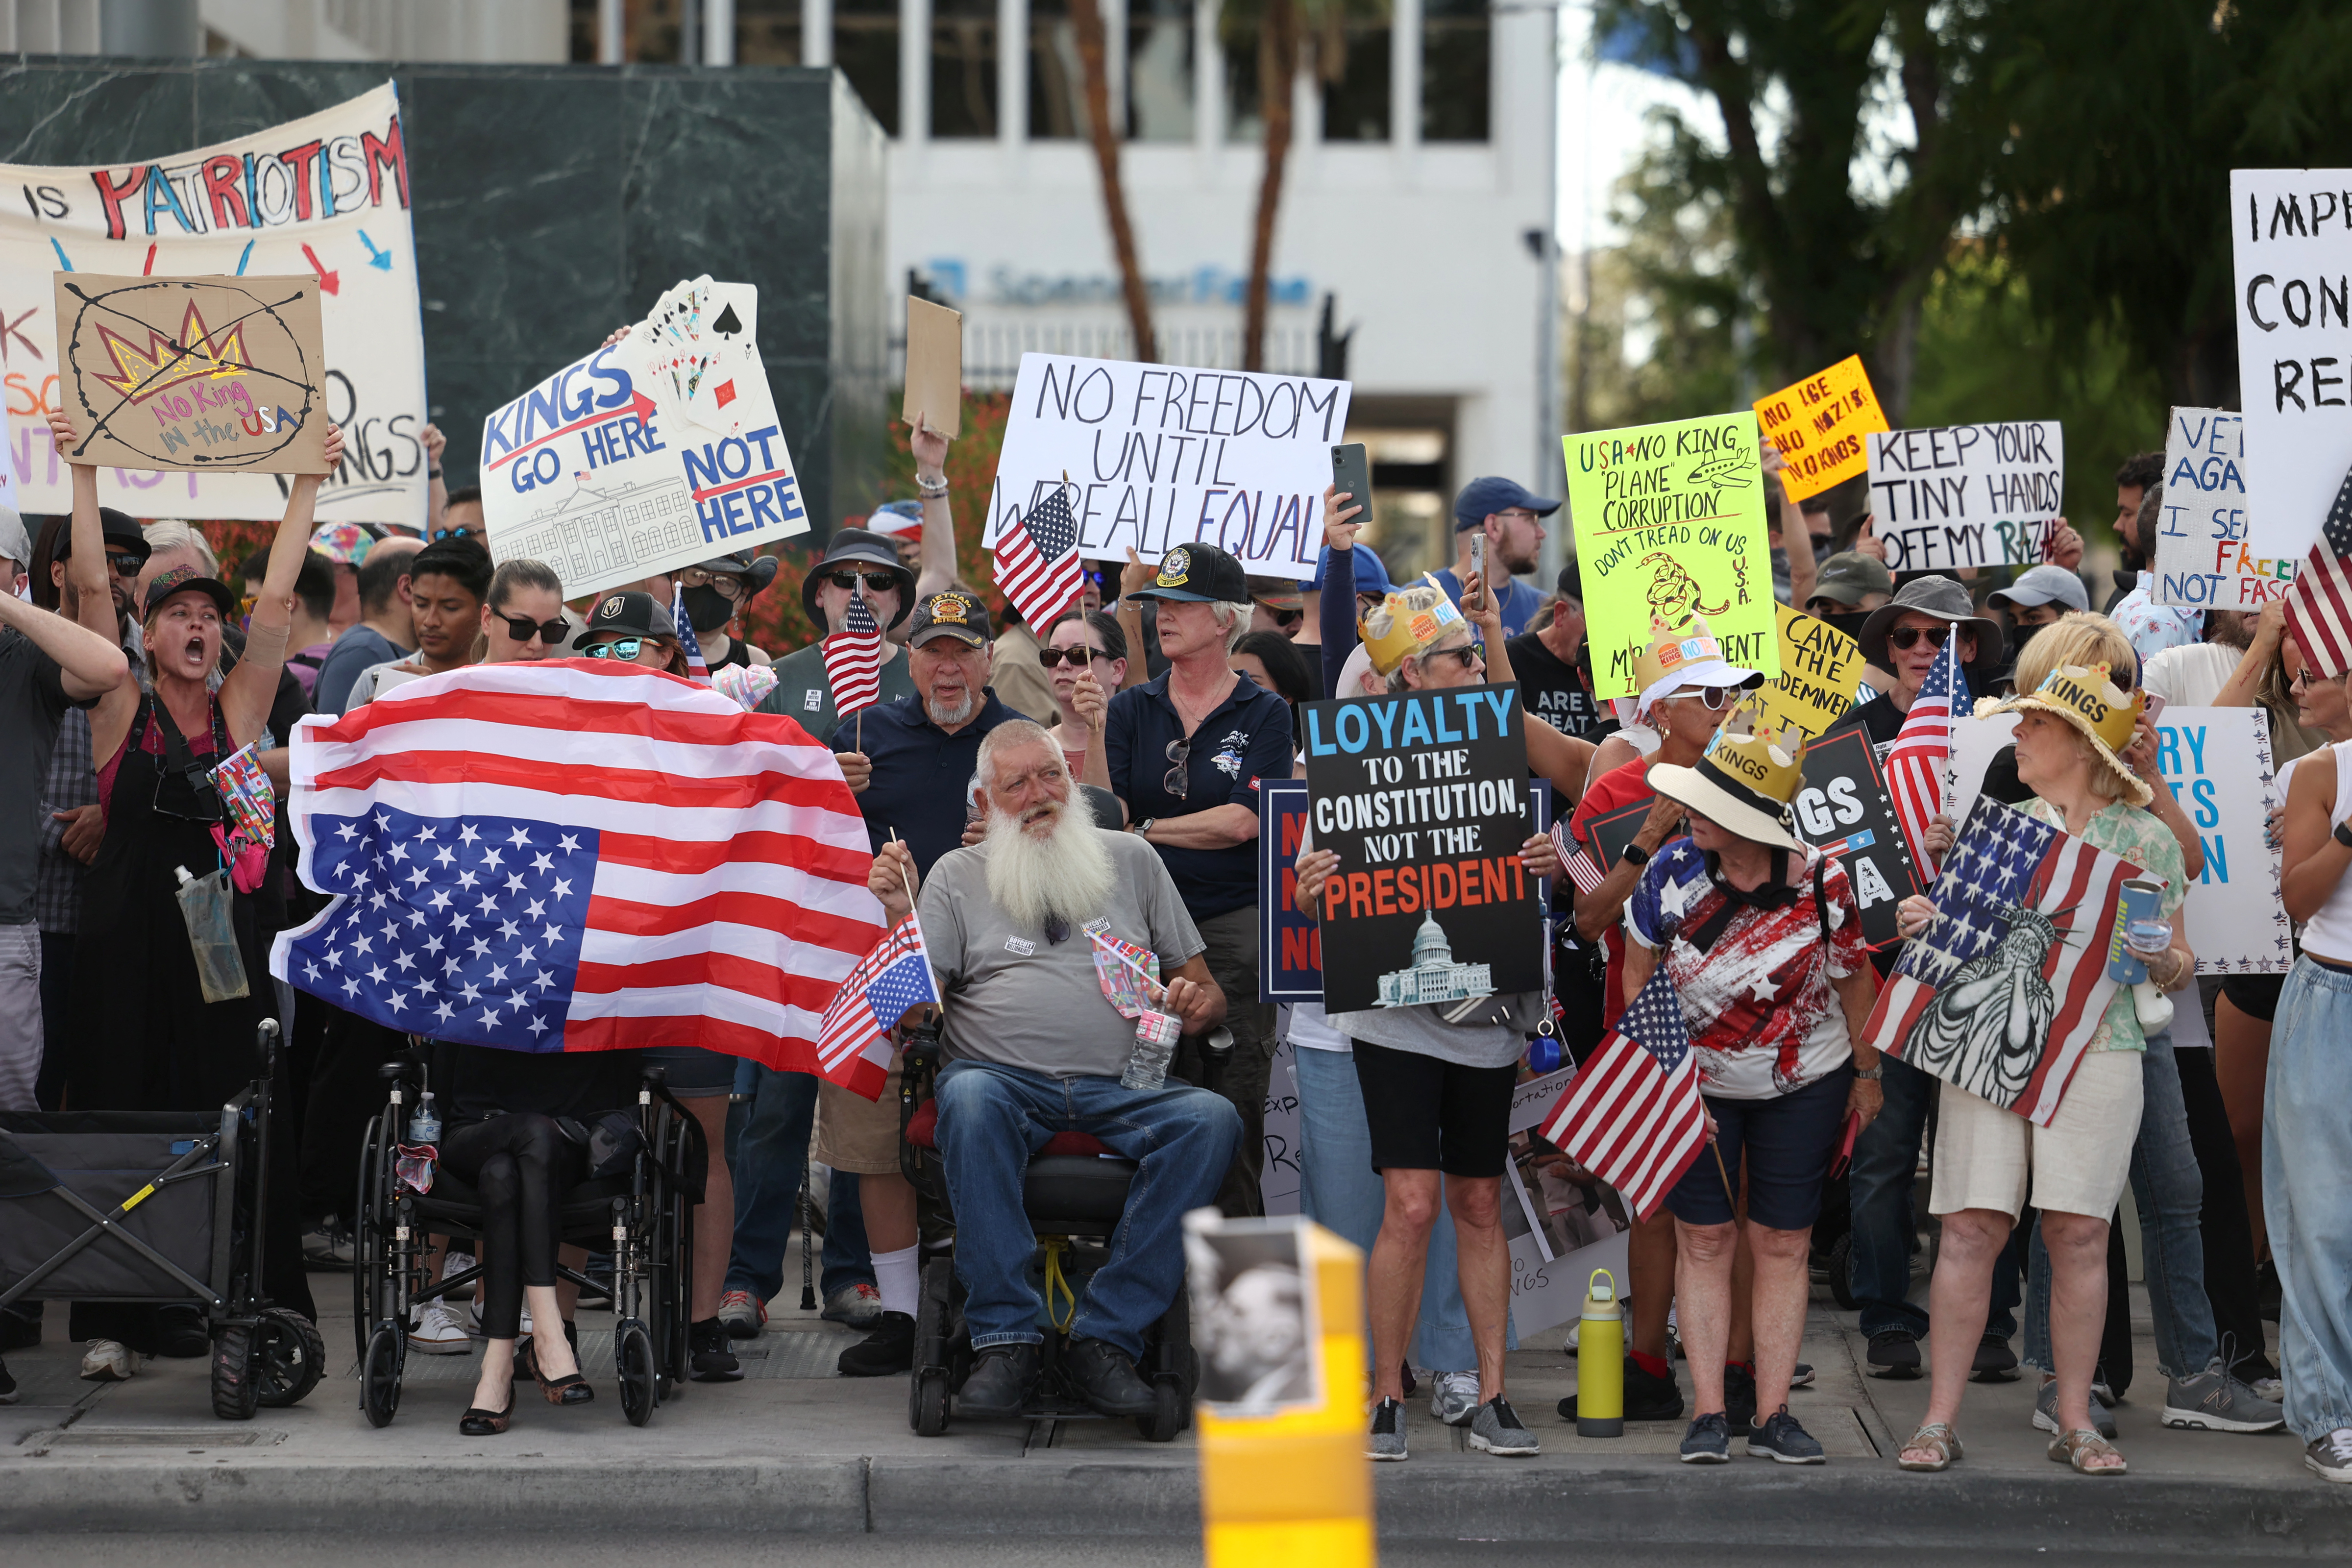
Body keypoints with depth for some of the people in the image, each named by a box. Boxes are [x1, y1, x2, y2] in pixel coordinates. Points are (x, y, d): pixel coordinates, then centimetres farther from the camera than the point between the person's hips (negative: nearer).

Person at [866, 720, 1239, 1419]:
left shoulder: (1131, 859, 19)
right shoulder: (958, 875, 15)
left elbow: (1207, 990, 20)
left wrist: (1197, 1003, -3)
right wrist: (900, 915, -8)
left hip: (1123, 1086, 2)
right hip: (1005, 1078, -2)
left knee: (1211, 1119, -29)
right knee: (970, 1098, -37)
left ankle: (1105, 1336, -27)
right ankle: (1004, 1340, -33)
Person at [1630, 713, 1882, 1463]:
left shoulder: (1822, 883, -21)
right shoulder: (1673, 871, -17)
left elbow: (1855, 979, -4)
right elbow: (1638, 971, -1)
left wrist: (1866, 1074, 6)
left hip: (1804, 1086, -1)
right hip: (1696, 1084, 1)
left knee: (1783, 1244, 3)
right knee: (1703, 1240, 0)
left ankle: (1774, 1415, 7)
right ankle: (1708, 1414, 2)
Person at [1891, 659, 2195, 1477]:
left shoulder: (2145, 840, 8)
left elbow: (2180, 966, 11)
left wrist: (2161, 959, -11)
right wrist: (1920, 924, -1)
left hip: (2096, 1049, -1)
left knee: (2079, 1232, -2)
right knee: (1972, 1228, -4)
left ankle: (2075, 1422, 8)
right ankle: (1940, 1420, 0)